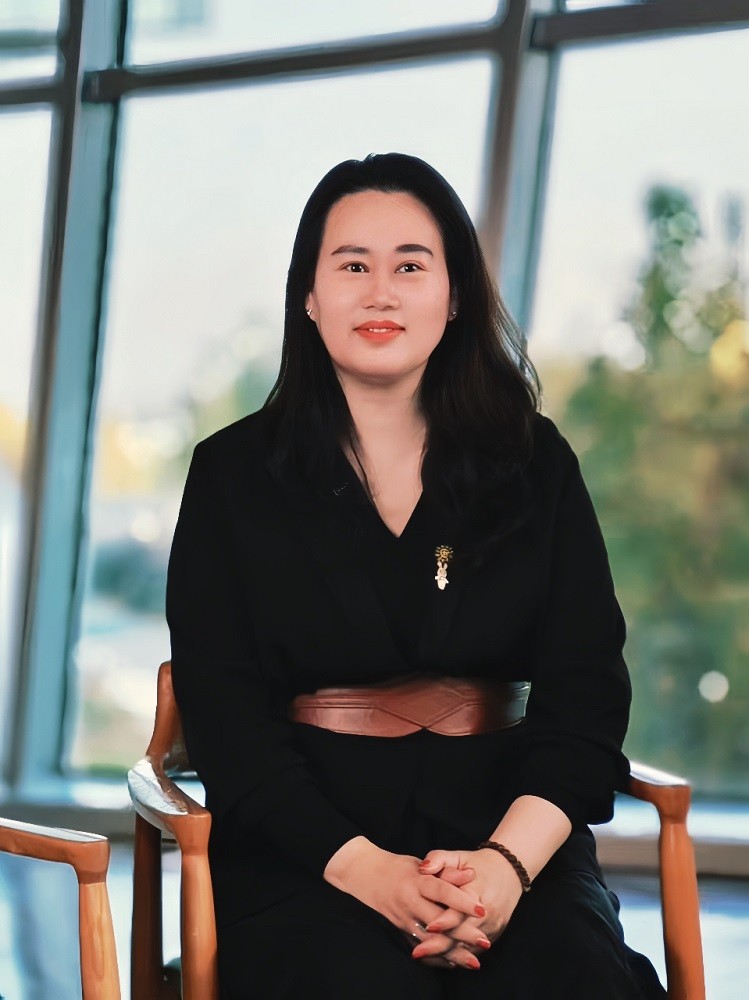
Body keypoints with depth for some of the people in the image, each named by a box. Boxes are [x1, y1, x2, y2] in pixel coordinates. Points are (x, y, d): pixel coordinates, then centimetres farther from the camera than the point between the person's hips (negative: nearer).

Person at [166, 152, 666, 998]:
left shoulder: (536, 463, 11)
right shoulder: (233, 475, 7)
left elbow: (585, 686, 3)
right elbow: (223, 709, -1)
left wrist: (510, 861, -16)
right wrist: (361, 866, -17)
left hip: (510, 836, 1)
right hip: (306, 848, -1)